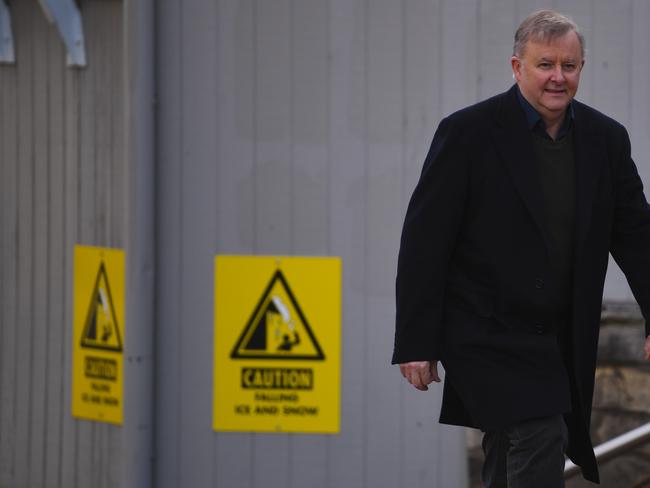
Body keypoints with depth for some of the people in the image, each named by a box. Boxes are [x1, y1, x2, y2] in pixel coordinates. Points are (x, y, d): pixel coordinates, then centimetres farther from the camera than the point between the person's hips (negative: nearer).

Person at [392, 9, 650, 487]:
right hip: (489, 335, -5)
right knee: (541, 438, -21)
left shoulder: (606, 139, 5)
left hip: (563, 341, 5)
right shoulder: (468, 133, -9)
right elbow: (424, 241, -9)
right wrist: (416, 343, -12)